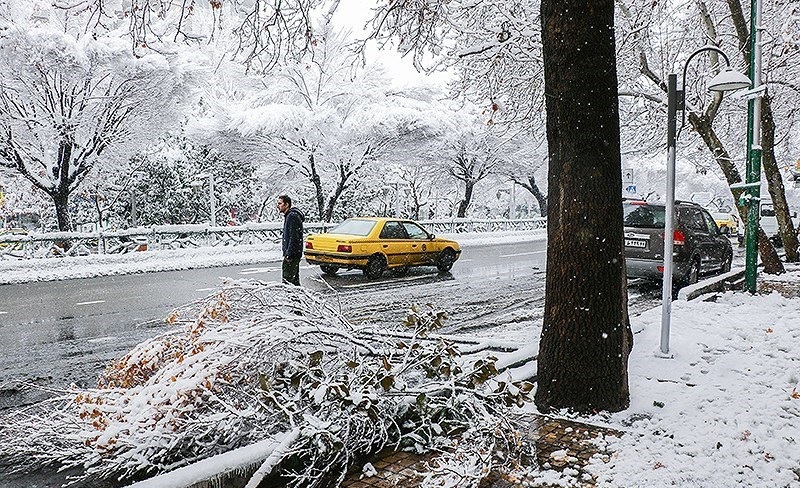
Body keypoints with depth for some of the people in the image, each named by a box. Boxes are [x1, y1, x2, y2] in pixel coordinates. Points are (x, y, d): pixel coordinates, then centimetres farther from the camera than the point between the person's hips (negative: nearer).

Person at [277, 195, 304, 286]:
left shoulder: (292, 216, -15)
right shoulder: (288, 216, 19)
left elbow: (294, 237, -21)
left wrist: (288, 254, -22)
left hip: (292, 254, -11)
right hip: (292, 254, 11)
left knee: (287, 280, -12)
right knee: (294, 280, 14)